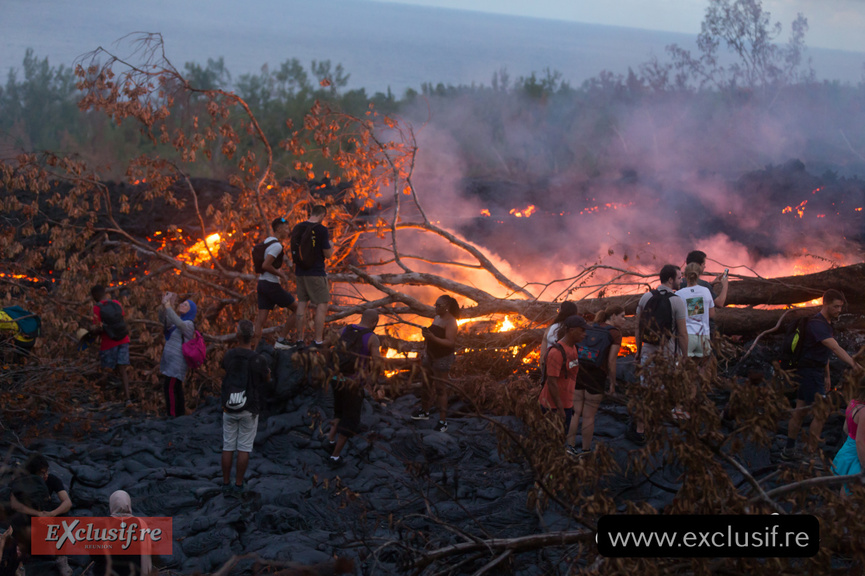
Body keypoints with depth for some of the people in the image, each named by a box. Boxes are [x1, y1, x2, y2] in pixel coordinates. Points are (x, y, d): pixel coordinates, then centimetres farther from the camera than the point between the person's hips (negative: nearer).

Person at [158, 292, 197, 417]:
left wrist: (168, 306, -30)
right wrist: (163, 305, -8)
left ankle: (172, 416, -12)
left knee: (169, 388, -13)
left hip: (177, 363, -9)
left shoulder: (188, 324, -10)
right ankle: (180, 413, 18)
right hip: (170, 360, 9)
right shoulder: (179, 321, 17)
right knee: (176, 389, 12)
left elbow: (178, 323, -31)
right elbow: (163, 320, 8)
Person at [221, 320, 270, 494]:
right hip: (249, 411, -2)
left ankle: (226, 483, 17)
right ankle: (239, 483, 11)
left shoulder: (229, 356, -9)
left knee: (228, 447, 11)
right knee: (244, 448, 7)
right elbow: (267, 378, 1)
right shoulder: (258, 360, -17)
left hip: (229, 409, 2)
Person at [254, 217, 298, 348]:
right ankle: (282, 340, 3)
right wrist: (280, 274, -13)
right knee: (295, 308, 5)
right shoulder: (276, 245, -16)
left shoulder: (267, 241, 13)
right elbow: (265, 265, -24)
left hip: (262, 283, 9)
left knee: (261, 318, 3)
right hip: (271, 284, -9)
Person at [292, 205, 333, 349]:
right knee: (322, 306, -1)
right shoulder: (321, 230, -13)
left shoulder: (297, 228, 6)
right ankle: (318, 340, -5)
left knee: (302, 304, 12)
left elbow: (294, 251, 14)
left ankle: (300, 339, 13)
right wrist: (331, 247, 10)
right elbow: (328, 254, -10)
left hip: (300, 272, 6)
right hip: (316, 272, -6)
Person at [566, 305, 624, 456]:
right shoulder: (615, 334, -4)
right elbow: (611, 361, -9)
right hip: (596, 376, -5)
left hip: (578, 371, 5)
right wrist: (612, 383, 0)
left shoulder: (592, 328, 14)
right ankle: (585, 449, 15)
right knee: (589, 415, 5)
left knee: (575, 412, 10)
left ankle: (570, 446, 10)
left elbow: (579, 352, 11)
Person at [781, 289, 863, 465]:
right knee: (821, 414, -10)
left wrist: (826, 375, 20)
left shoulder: (827, 324, 13)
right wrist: (853, 364, -43)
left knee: (800, 411, 14)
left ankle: (789, 450, 20)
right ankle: (811, 455, -5)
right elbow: (835, 347, -34)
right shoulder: (817, 324, -22)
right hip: (810, 372, -10)